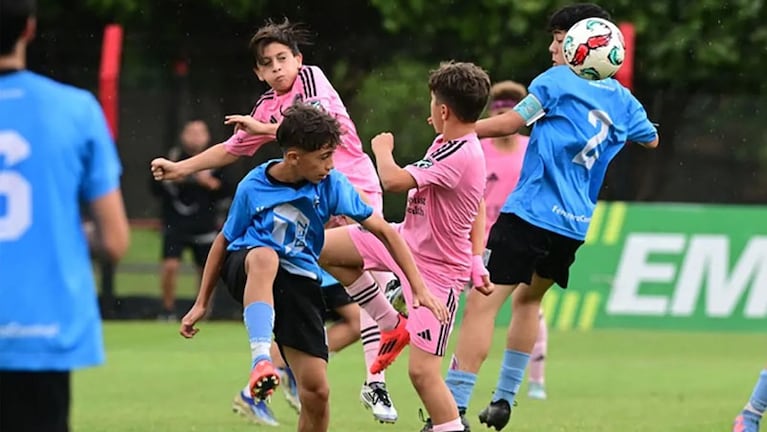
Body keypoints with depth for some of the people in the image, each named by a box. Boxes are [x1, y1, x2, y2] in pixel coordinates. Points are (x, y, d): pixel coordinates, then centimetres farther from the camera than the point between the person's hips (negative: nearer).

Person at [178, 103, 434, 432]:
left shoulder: (331, 184, -9)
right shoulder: (253, 188, -10)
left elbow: (384, 231, -4)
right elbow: (224, 241, 4)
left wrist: (419, 289, -10)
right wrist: (201, 303, 7)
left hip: (299, 283, 2)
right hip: (245, 267, -2)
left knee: (316, 390, -9)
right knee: (265, 257, -40)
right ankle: (260, 361, -52)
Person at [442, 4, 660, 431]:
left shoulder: (559, 81, -5)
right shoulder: (622, 100, 14)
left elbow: (511, 123, -6)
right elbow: (652, 139, 32)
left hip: (531, 215, -7)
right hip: (575, 224, 7)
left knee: (484, 303, -11)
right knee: (528, 298, 28)